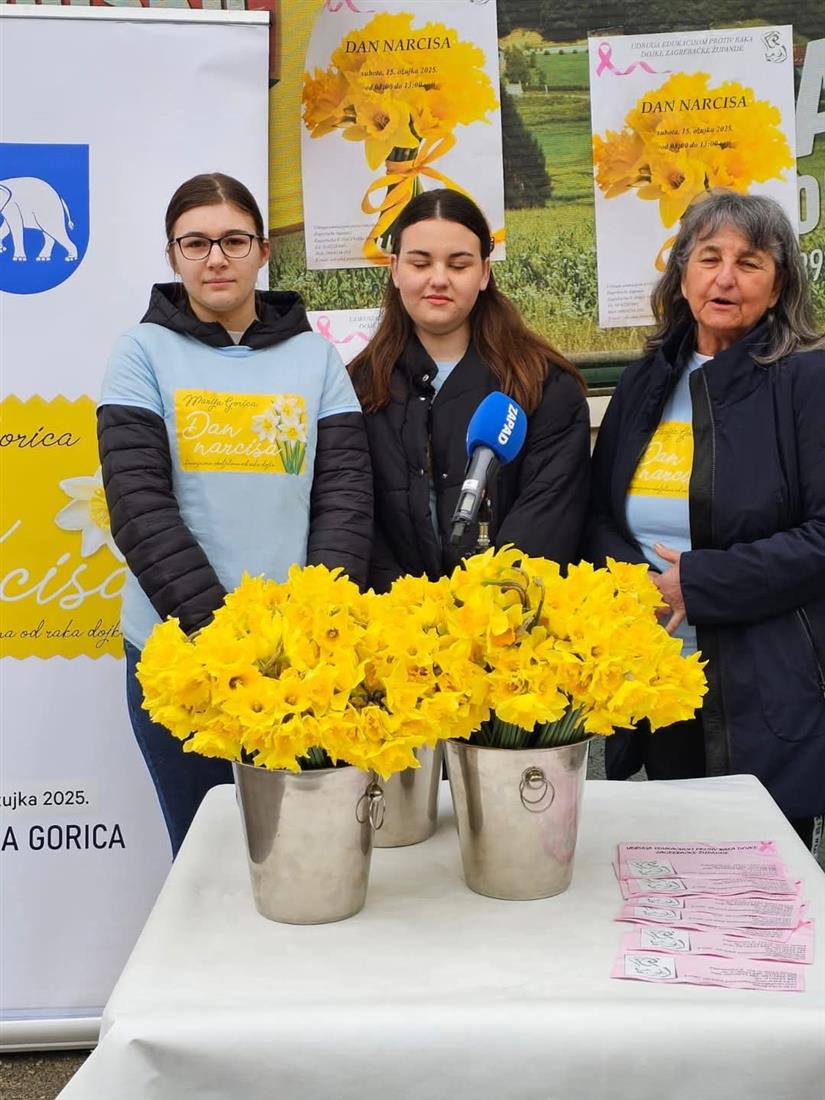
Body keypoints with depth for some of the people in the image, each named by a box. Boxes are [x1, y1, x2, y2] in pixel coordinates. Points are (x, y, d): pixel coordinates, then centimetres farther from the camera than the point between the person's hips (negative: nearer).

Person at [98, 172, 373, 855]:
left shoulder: (315, 357, 7)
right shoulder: (145, 353, 1)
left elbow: (346, 494, 0)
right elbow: (138, 505, -8)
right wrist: (216, 627, -18)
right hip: (175, 649, -1)